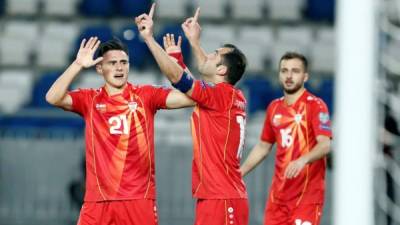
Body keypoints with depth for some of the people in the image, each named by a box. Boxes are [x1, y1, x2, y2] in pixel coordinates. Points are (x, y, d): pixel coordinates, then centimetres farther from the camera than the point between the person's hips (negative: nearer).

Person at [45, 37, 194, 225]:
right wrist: (78, 65, -13)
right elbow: (53, 98, -7)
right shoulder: (89, 99, 7)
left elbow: (190, 97, -6)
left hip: (139, 199, 0)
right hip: (98, 200, 0)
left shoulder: (146, 95, 5)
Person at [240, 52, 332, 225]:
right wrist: (240, 172, 18)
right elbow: (263, 146, 24)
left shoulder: (315, 105, -8)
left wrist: (303, 160, -39)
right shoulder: (274, 107, 12)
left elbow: (325, 144, -21)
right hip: (278, 194, 7)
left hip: (307, 193, -6)